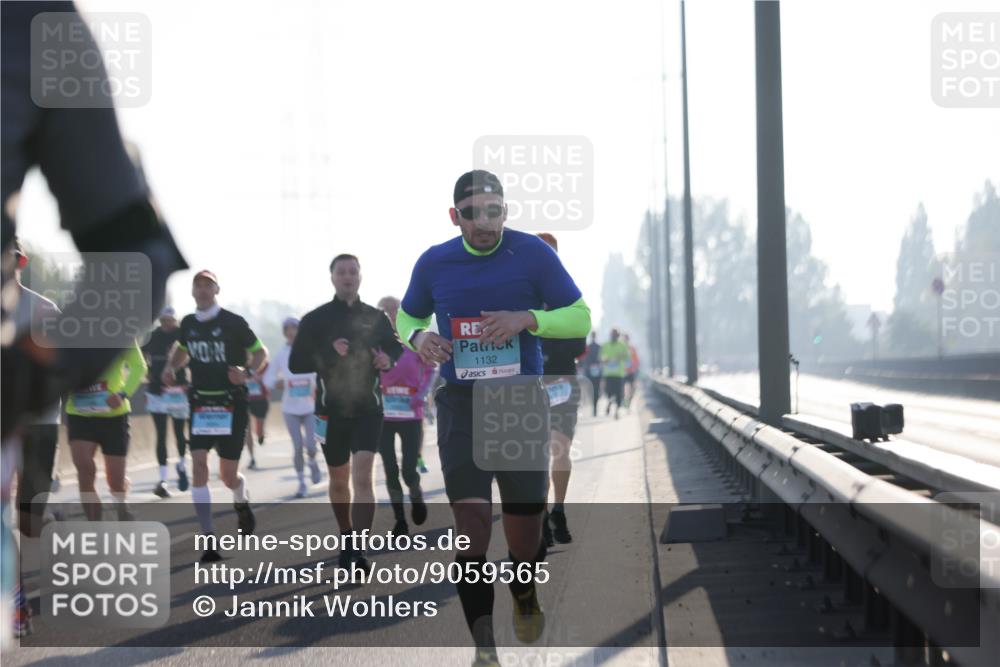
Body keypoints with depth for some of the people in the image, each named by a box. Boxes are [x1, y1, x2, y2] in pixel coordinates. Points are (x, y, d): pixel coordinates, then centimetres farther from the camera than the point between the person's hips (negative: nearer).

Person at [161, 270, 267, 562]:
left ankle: (242, 503, 41)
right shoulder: (188, 324, 5)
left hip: (231, 404, -3)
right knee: (198, 467, -13)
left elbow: (260, 352, -1)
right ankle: (209, 540, -11)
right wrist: (170, 367, 5)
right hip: (200, 404, 3)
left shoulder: (233, 322, -8)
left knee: (228, 475, 2)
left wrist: (248, 372, -20)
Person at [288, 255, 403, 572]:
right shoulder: (315, 319, 0)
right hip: (331, 410, 1)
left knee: (363, 475, -16)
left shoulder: (376, 317, 4)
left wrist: (388, 358, -5)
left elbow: (395, 346, 19)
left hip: (368, 408, -1)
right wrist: (329, 353, -19)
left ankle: (356, 549, -19)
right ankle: (346, 540, 34)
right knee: (339, 479, 14)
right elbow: (296, 363, -4)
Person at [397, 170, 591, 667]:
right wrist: (418, 337, -7)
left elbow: (580, 318, -2)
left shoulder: (532, 253, -4)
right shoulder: (434, 263, 1)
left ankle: (525, 601, 42)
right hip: (461, 403, 0)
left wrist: (527, 318, -19)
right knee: (471, 523, -14)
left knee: (525, 538, 6)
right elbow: (407, 317, 17)